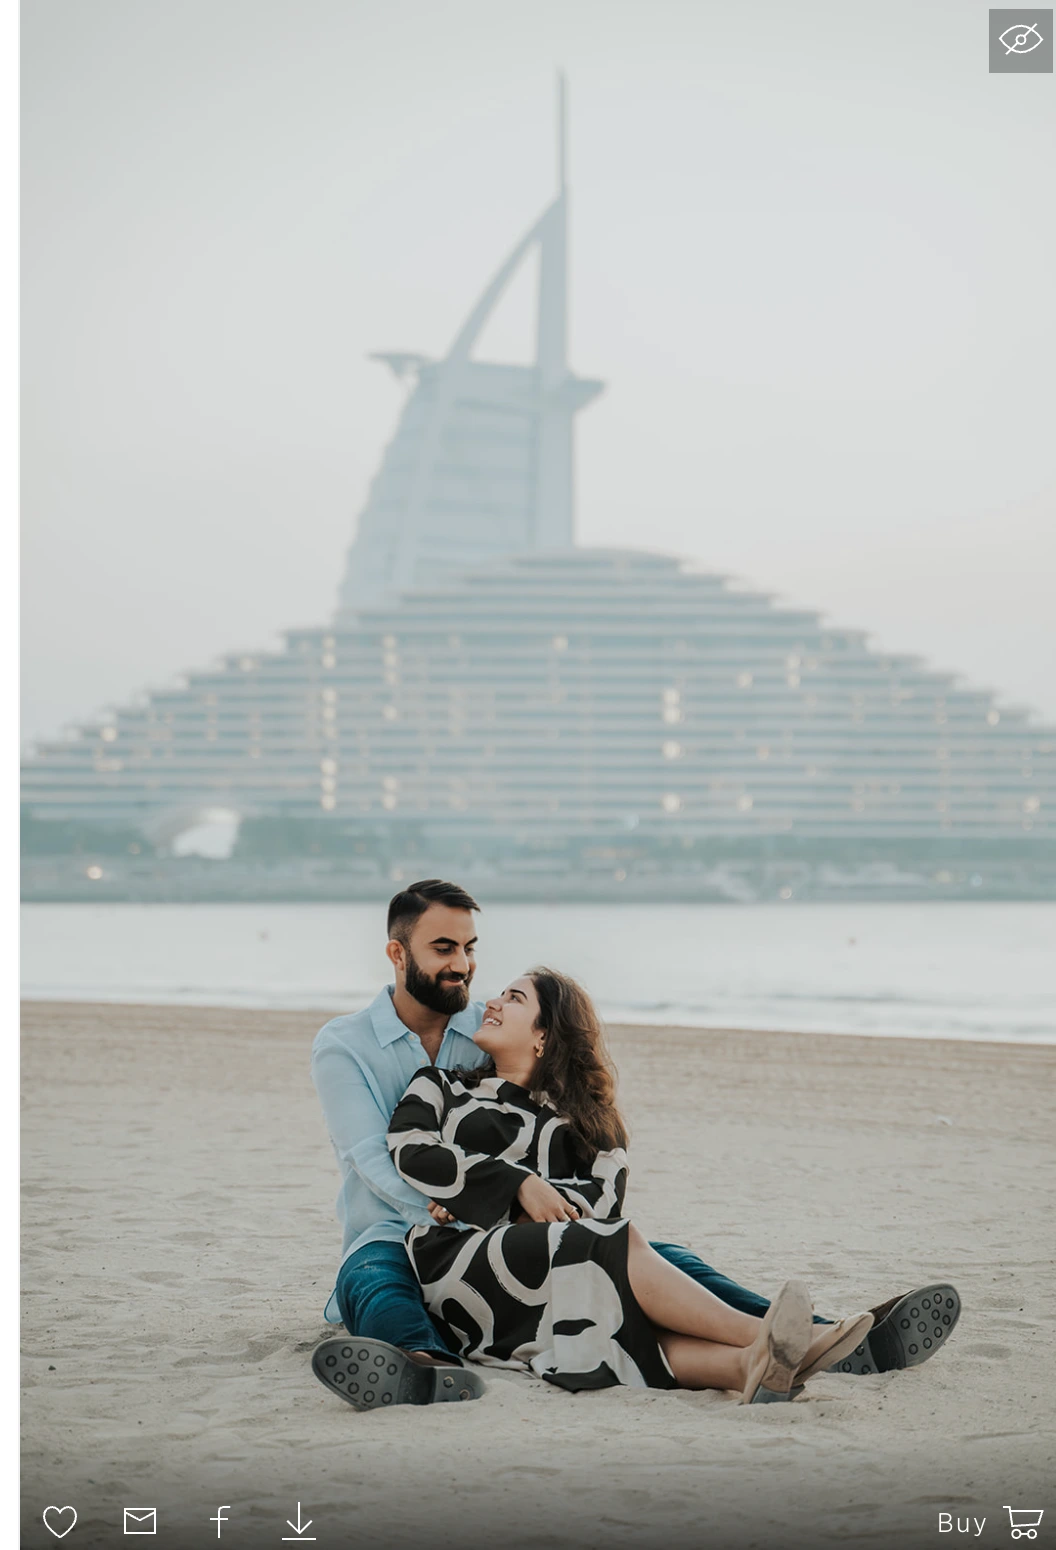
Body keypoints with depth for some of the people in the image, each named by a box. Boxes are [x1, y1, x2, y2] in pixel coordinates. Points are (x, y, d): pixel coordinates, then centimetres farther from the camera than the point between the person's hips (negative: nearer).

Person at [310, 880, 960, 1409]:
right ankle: (432, 1370, -77)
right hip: (400, 1240, -3)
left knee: (651, 1259, -17)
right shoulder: (344, 1044, 1)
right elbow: (374, 1161, -13)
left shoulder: (491, 1032, 12)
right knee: (371, 1283, -39)